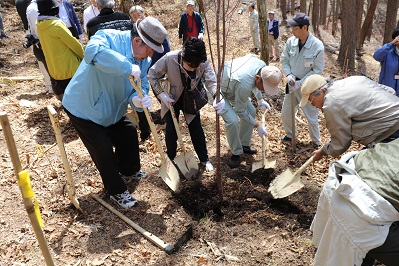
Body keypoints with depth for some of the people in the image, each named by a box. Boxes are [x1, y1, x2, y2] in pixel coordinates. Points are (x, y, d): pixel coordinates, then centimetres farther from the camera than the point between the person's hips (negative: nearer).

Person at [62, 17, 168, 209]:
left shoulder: (144, 60, -7)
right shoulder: (108, 37, -28)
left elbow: (139, 88, -10)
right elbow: (93, 51, -51)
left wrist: (138, 100, -35)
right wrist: (128, 67, -52)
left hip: (112, 109, 8)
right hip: (83, 107, -7)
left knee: (129, 135, 17)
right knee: (103, 149, -6)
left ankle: (129, 171, 45)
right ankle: (116, 191, 17)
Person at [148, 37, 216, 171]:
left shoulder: (204, 62, -26)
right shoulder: (169, 58, -30)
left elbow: (211, 81, -29)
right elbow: (152, 74, -17)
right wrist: (161, 94, -23)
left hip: (191, 99, 1)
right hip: (171, 98, -1)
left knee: (196, 128, 6)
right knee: (171, 130, -1)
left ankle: (204, 159, 24)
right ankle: (170, 159, 24)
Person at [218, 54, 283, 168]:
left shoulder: (262, 65, -19)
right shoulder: (244, 85, -40)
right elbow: (240, 111, -24)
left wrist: (260, 99, 4)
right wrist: (258, 126, -16)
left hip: (232, 86, 9)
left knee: (251, 111, 6)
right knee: (233, 121, -22)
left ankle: (244, 145, 22)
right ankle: (236, 153, 1)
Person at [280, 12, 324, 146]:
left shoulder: (317, 46, -20)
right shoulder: (291, 41, -8)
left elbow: (317, 70, -15)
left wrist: (300, 83, -21)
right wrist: (289, 75, -15)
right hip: (292, 84, 5)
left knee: (311, 117, 8)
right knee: (286, 113, 17)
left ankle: (316, 142, 31)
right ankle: (290, 135, 43)